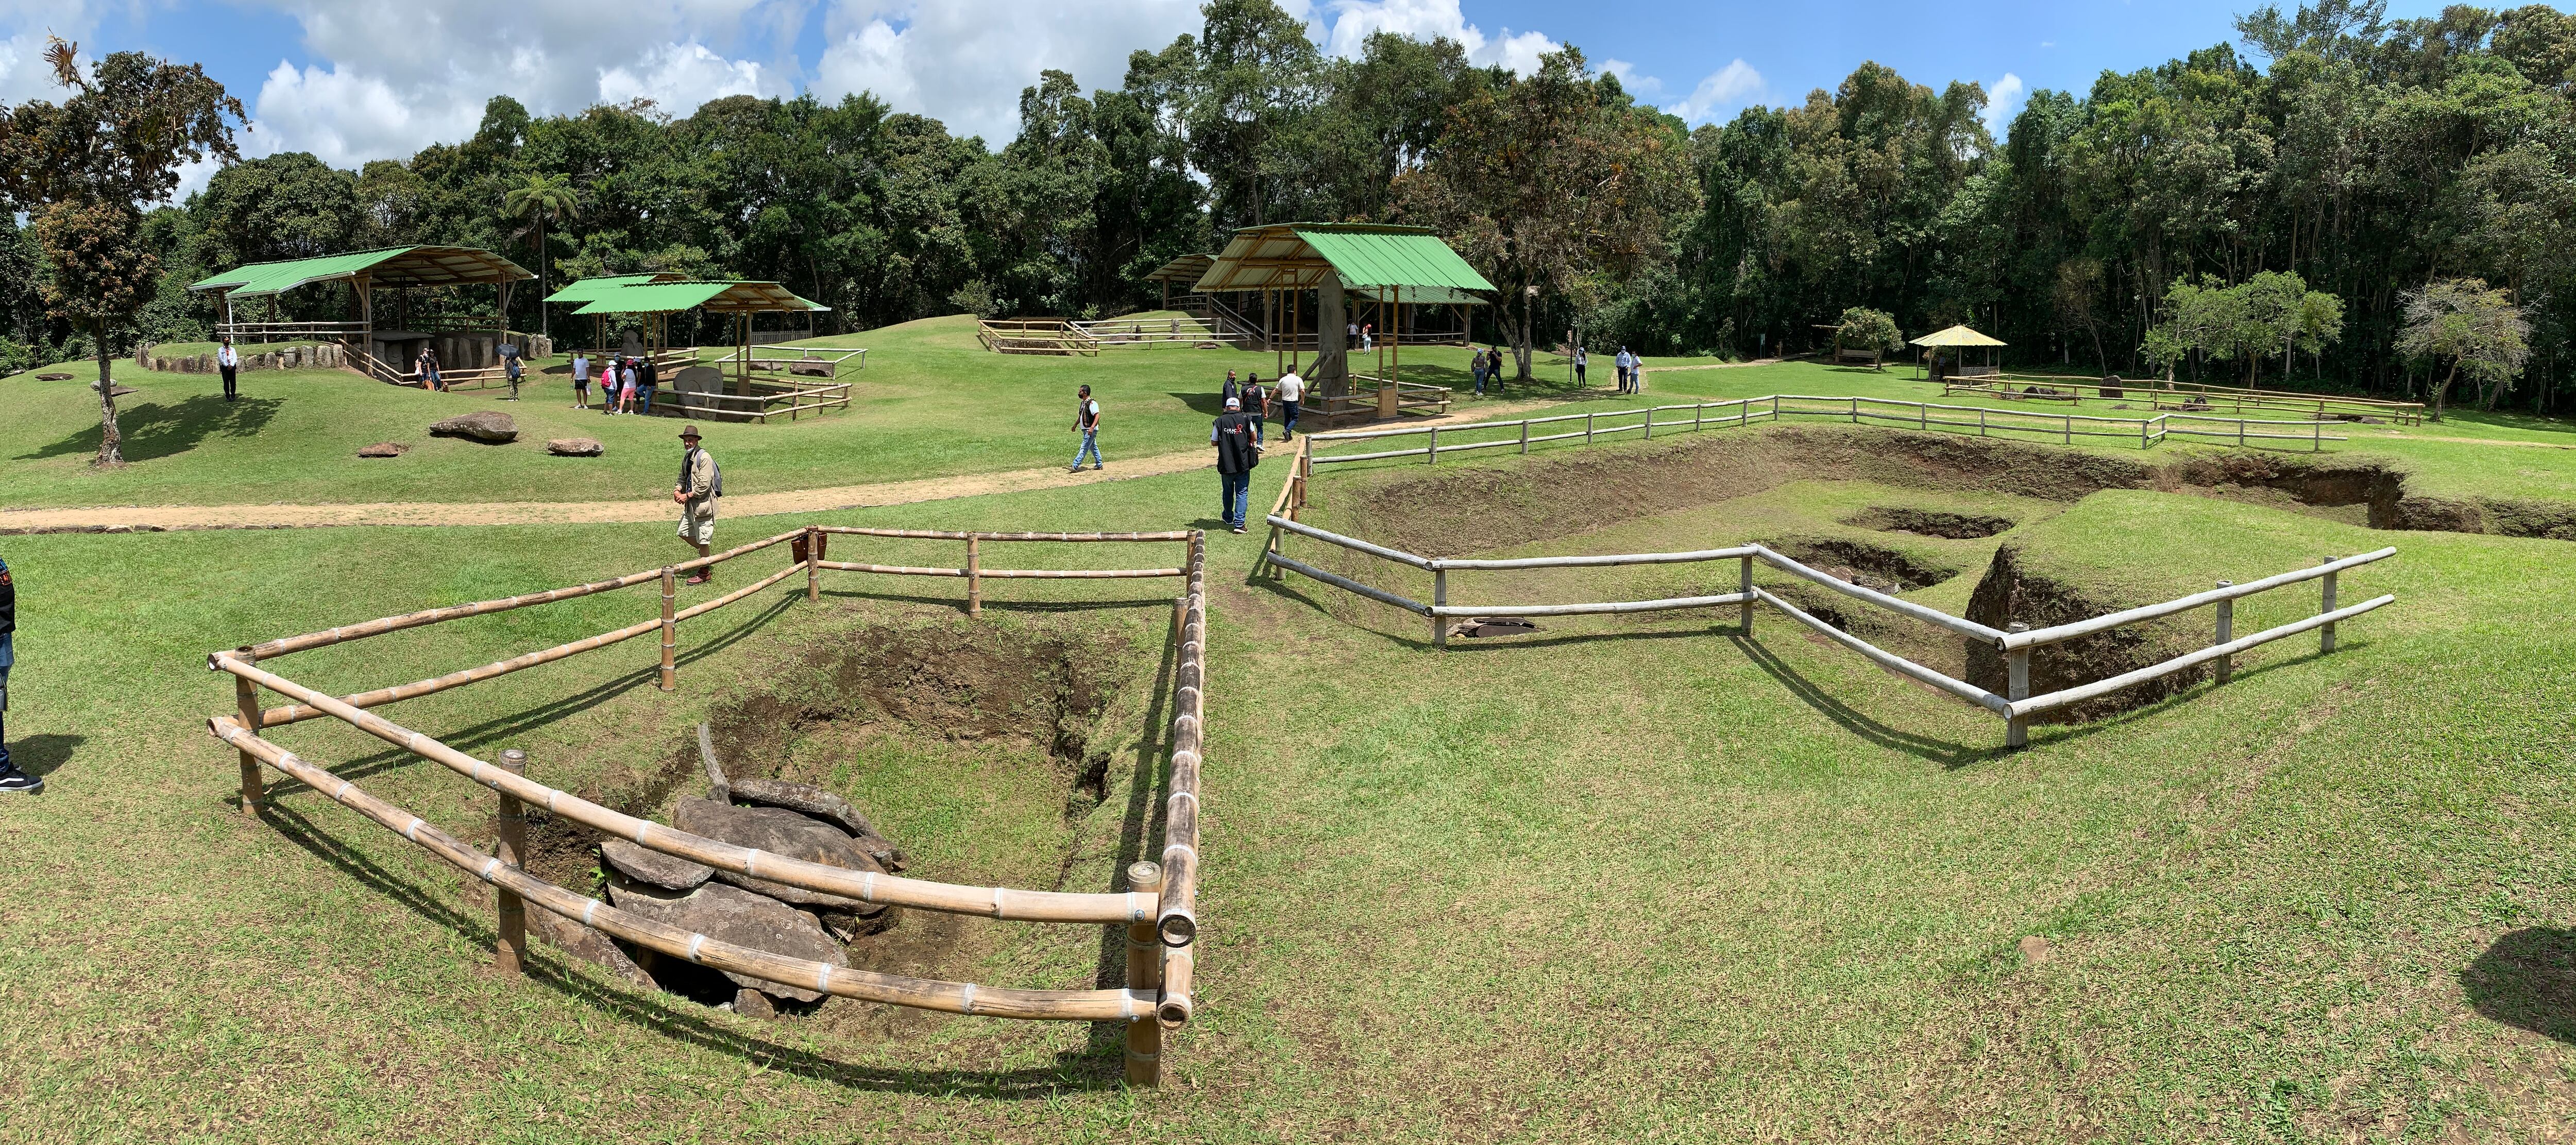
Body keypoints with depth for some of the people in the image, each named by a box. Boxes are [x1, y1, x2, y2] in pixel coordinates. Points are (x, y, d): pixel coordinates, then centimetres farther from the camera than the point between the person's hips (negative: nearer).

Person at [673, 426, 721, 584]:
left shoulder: (704, 457, -15)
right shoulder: (687, 456, 13)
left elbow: (704, 484, -19)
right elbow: (683, 477, 23)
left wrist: (687, 496, -16)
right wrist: (677, 490, 3)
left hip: (703, 502, -9)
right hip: (691, 504, 9)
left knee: (702, 539, -2)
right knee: (683, 532, 16)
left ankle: (705, 573, 10)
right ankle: (704, 554, 35)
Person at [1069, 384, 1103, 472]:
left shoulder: (1092, 403, -17)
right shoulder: (1083, 403, 14)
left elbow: (1097, 416, -25)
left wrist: (1092, 427, -33)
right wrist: (1075, 425, 20)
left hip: (1091, 430, -10)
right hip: (1086, 430, 10)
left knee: (1084, 448, -10)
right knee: (1093, 447, 17)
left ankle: (1075, 466, -14)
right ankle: (1099, 465, 27)